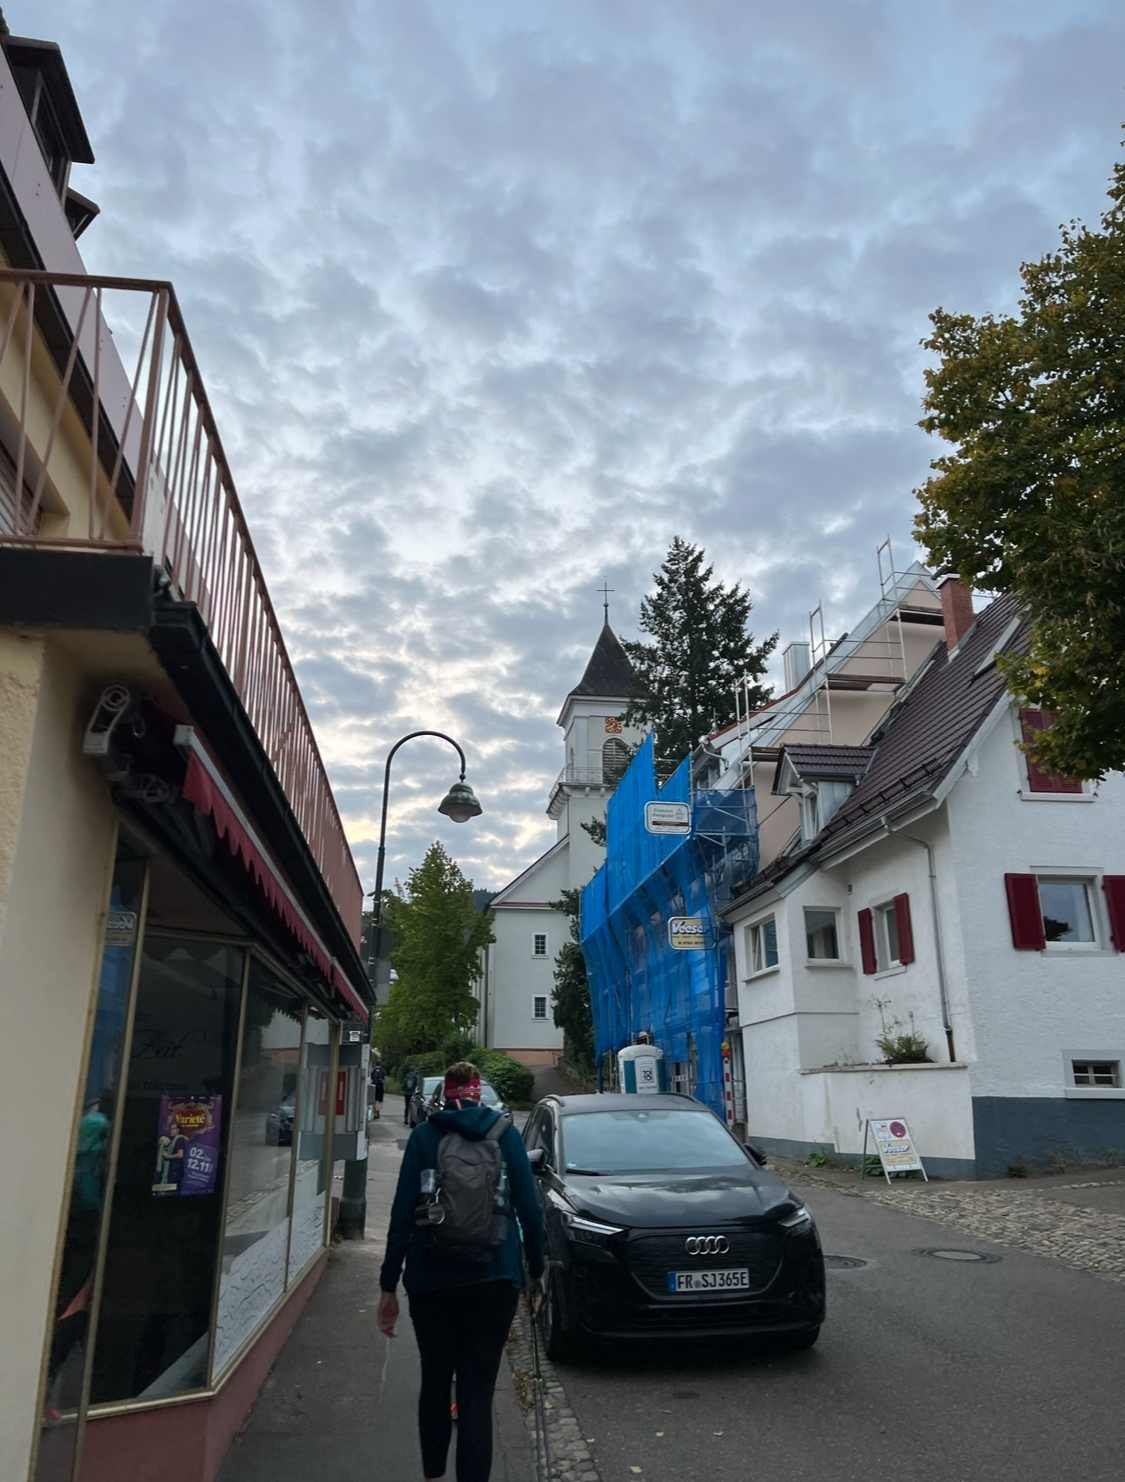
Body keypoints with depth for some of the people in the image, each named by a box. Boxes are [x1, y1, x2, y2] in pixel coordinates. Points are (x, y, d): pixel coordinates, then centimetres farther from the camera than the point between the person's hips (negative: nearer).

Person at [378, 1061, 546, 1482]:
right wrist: (536, 1269, 11)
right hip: (494, 1279, -1)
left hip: (431, 1280, 1)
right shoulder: (506, 1134, 2)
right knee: (477, 1392, 3)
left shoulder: (424, 1136, 1)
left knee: (435, 1380, 20)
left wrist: (388, 1285, 2)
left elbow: (402, 1214, -2)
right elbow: (529, 1208, 0)